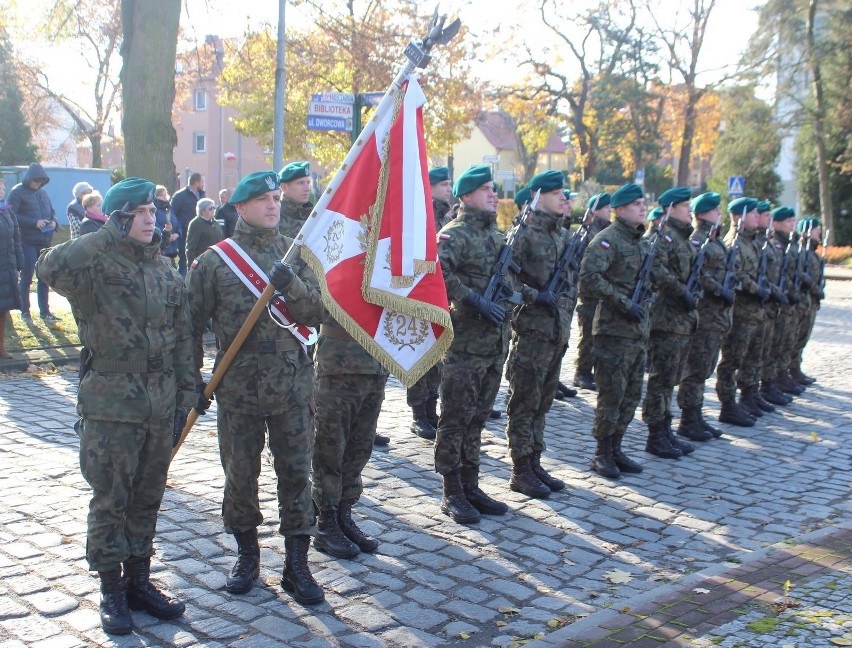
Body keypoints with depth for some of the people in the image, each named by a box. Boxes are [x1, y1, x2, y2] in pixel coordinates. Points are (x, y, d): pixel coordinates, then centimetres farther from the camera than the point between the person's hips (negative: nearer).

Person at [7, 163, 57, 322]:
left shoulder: (43, 192, 14)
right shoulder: (17, 192, -5)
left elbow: (52, 211, 23)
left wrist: (54, 221, 0)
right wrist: (34, 222, -20)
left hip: (45, 242, 6)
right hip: (27, 242, -6)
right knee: (26, 277, 0)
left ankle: (45, 311, 15)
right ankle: (25, 311, 10)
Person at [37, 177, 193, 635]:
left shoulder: (165, 271, 10)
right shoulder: (96, 266, -8)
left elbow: (181, 338, 13)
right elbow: (51, 268, -31)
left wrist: (186, 393, 11)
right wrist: (109, 235, -26)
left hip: (160, 407, 5)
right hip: (111, 407, -5)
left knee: (147, 498, 14)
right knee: (110, 502, 4)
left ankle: (138, 580, 28)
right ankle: (112, 591, 18)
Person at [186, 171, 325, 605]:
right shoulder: (214, 260, 0)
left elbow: (316, 313, -3)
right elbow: (192, 325, 3)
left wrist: (291, 285, -21)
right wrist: (193, 383, 0)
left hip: (293, 385, 1)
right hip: (238, 387, -1)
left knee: (296, 474, 5)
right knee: (240, 475, 11)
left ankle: (296, 565, 16)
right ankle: (247, 553, 31)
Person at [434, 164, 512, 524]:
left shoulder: (495, 233, 16)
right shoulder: (455, 233, -10)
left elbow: (509, 275, 28)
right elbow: (437, 270, -25)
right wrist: (476, 301, -26)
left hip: (495, 342, 8)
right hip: (465, 342, -8)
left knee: (477, 417, 14)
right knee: (456, 419, 0)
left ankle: (471, 487, 24)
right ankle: (452, 493, 10)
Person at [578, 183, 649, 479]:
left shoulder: (641, 241, 16)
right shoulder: (608, 239, -11)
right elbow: (589, 277, -23)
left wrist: (645, 303, 14)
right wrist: (624, 303, -21)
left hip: (638, 329, 8)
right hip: (614, 330, -8)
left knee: (632, 394, 12)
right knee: (612, 394, -2)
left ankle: (615, 449, 23)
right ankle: (602, 454, 10)